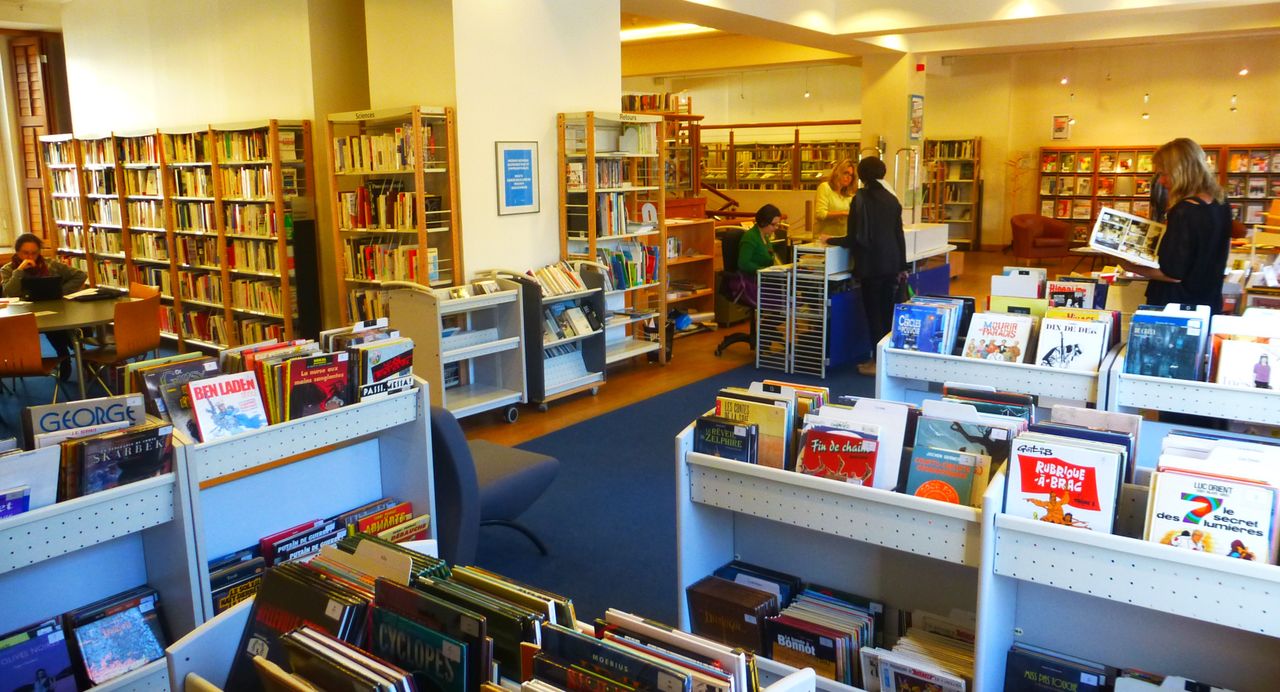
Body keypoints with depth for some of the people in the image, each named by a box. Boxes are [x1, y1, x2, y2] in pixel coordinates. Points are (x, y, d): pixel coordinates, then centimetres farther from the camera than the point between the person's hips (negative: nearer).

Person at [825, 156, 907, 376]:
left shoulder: (860, 199, -11)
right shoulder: (892, 199, 6)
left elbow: (854, 239, -14)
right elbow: (899, 235, 11)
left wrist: (830, 241, 2)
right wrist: (902, 266, 19)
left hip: (871, 266, -5)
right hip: (892, 265, 5)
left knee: (874, 313, 2)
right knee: (888, 312, 13)